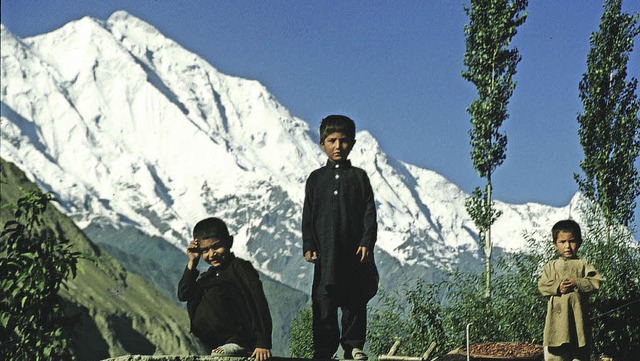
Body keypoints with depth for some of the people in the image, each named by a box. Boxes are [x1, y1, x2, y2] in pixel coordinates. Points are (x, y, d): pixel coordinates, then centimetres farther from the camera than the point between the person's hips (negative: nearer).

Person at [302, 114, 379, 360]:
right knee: (323, 304, -4)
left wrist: (366, 242, -10)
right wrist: (308, 246, -2)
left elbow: (369, 213, 3)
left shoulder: (358, 177, 9)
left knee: (354, 302, 3)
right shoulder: (316, 179, 12)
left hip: (354, 251, 0)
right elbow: (308, 217, 10)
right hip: (325, 252, 0)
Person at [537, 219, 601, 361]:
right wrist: (557, 287, -14)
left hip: (578, 313, 0)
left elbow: (595, 282, -3)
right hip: (557, 314, 1)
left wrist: (576, 283, -15)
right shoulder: (551, 266, 12)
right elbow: (542, 286, 3)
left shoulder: (583, 265, 8)